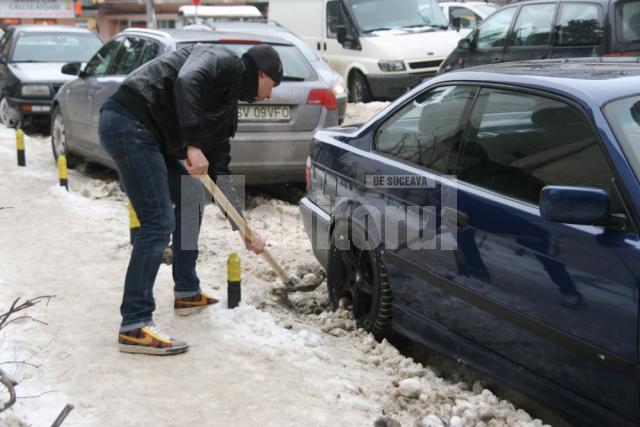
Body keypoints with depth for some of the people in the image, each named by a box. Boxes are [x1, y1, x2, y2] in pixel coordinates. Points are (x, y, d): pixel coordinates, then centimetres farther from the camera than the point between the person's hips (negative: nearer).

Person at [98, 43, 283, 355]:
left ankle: (187, 294, 31)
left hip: (149, 135, 11)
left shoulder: (229, 104, 23)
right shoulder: (221, 60, -2)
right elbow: (186, 81, -25)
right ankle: (134, 327, -12)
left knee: (191, 199, 21)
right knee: (159, 222, -14)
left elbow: (220, 171, 24)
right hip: (128, 122, -11)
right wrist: (193, 145, -29)